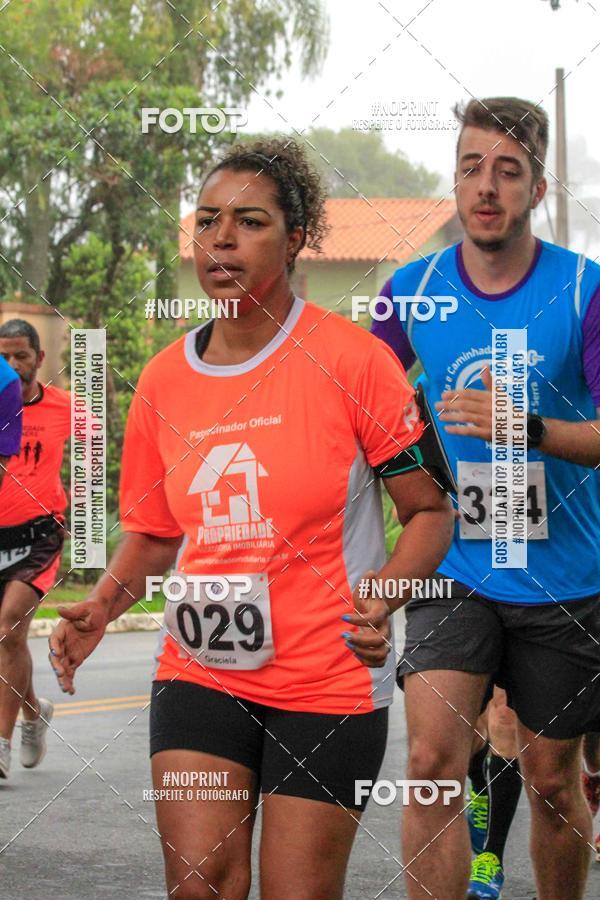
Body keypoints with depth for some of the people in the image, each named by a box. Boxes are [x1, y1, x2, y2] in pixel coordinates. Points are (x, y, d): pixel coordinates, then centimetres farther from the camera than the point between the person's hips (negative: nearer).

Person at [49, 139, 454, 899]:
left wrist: (384, 594, -24)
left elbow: (431, 510, -6)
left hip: (329, 685, -3)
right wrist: (99, 608, -2)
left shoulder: (351, 359, -10)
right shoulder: (163, 380, 4)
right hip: (197, 673, 3)